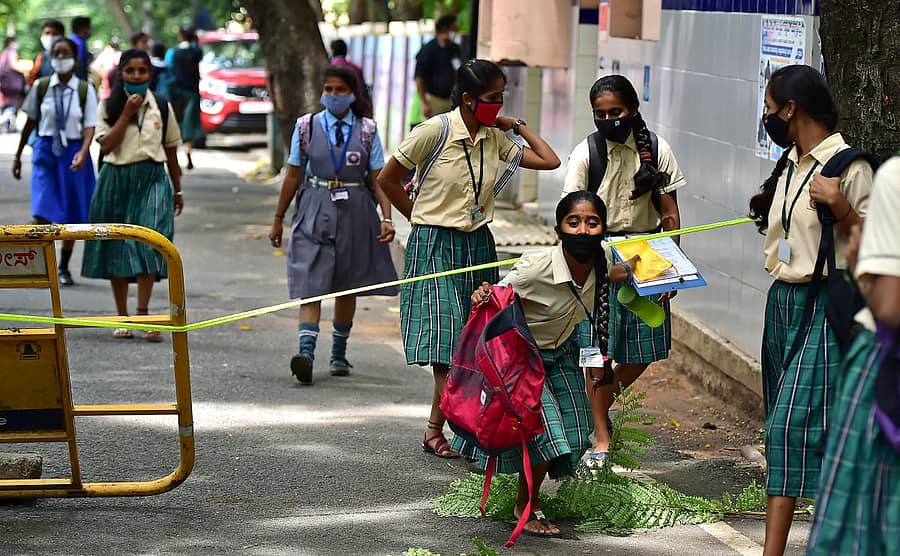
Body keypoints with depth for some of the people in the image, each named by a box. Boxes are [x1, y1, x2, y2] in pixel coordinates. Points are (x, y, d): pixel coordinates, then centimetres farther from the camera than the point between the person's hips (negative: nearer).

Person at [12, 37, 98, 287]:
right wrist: (18, 154, 11)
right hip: (45, 149, 0)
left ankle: (64, 267, 23)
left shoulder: (85, 89, -4)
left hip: (73, 152, 0)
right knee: (42, 212, -13)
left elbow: (90, 126, -6)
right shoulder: (41, 86, 1)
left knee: (71, 214, 9)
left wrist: (83, 153, -22)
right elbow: (31, 121, 9)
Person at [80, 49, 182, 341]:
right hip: (116, 179, 0)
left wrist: (177, 190, 19)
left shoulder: (162, 108, 7)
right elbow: (106, 144, -9)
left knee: (149, 241, -16)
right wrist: (127, 113, -12)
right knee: (117, 247, 3)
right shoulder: (109, 107, 4)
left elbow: (171, 151, 15)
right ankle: (122, 317, 13)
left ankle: (143, 313, -16)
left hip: (152, 180, 0)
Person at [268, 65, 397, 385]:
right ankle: (306, 352, -26)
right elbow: (293, 176, 7)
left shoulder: (367, 131, 2)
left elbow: (379, 179, 0)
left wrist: (387, 217, -12)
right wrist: (278, 219, 9)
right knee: (311, 283, -14)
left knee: (347, 287, 12)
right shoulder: (307, 127, 2)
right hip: (315, 212, -1)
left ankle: (339, 353, 26)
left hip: (354, 214, 1)